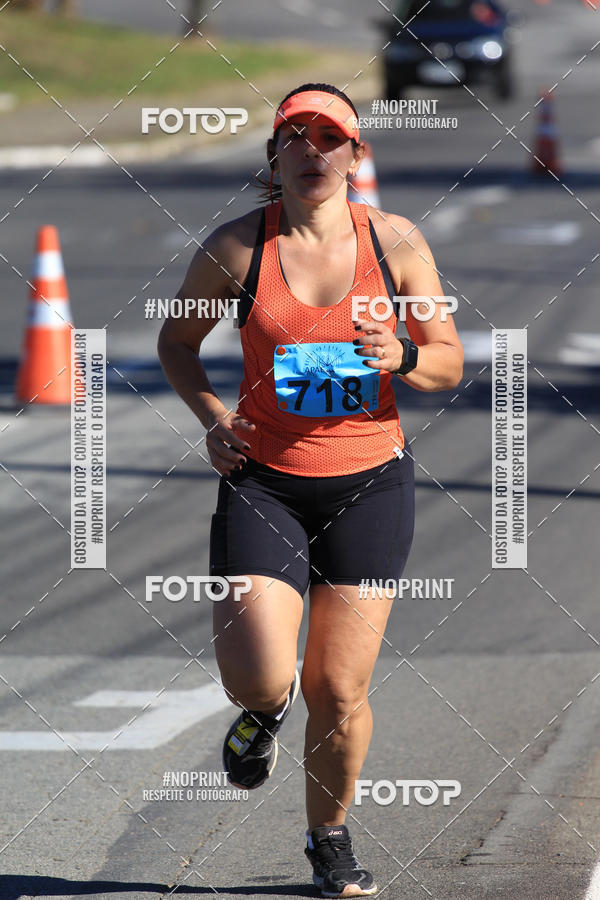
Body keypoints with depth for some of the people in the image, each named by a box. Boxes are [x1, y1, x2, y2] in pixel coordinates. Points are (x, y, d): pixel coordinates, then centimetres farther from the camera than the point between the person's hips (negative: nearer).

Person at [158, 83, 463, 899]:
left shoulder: (397, 243, -2)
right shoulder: (235, 248, -4)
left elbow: (450, 364, 6)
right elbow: (177, 341, 12)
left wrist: (401, 357, -16)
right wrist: (212, 415, -4)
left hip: (370, 482, 1)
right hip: (264, 482, -1)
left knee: (340, 692, 2)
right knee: (255, 677, -14)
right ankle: (269, 708, 25)